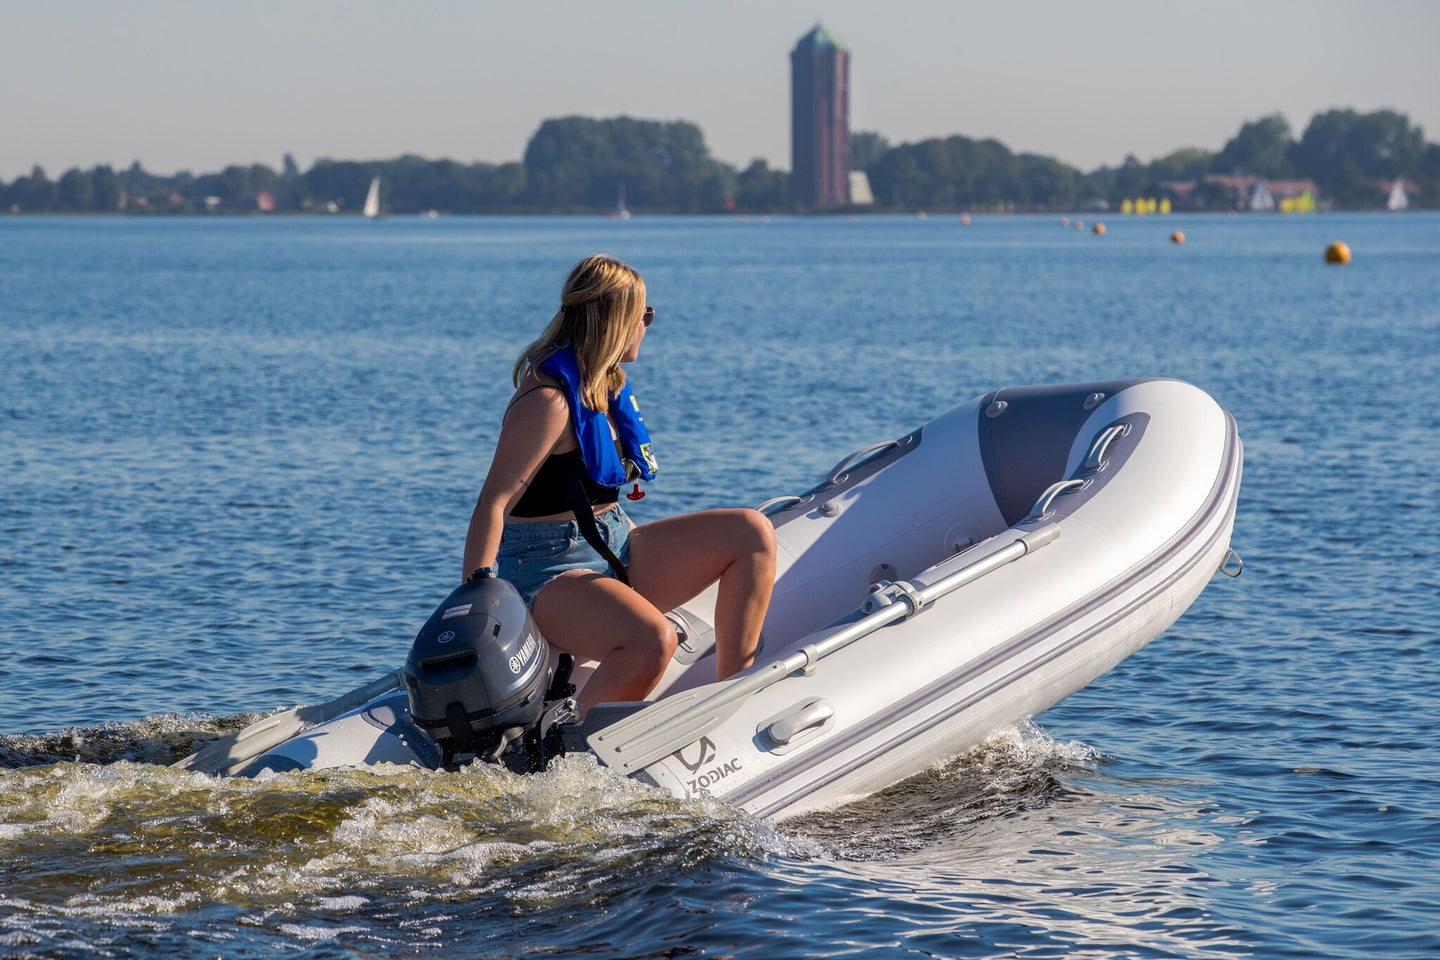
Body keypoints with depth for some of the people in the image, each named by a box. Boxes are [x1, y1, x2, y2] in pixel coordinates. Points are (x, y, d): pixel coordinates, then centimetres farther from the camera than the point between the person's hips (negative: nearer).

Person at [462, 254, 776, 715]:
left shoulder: (607, 385, 11)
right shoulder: (549, 401, -19)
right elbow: (494, 503, -23)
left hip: (615, 554, 10)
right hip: (549, 569, -10)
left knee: (753, 533, 0)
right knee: (653, 640, -37)